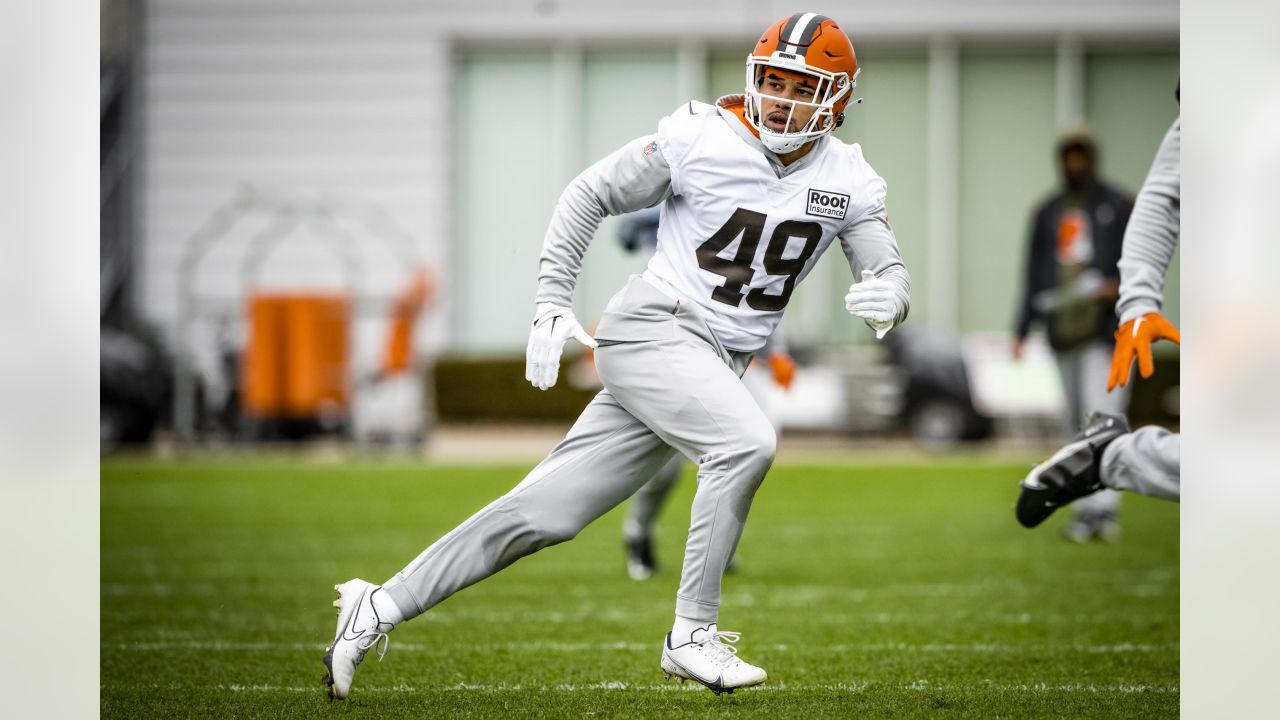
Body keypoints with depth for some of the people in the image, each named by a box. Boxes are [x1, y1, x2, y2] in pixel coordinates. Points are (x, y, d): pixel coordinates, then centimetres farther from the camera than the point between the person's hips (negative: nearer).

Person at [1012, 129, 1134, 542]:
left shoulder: (1117, 206, 6)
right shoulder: (1047, 213, 18)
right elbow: (1034, 275, 18)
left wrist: (1119, 285, -19)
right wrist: (1023, 330, 11)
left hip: (1105, 330, -5)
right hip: (1063, 331, 5)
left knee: (1100, 416, -16)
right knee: (1076, 424, 4)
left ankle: (1102, 508, -21)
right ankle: (1091, 512, 7)